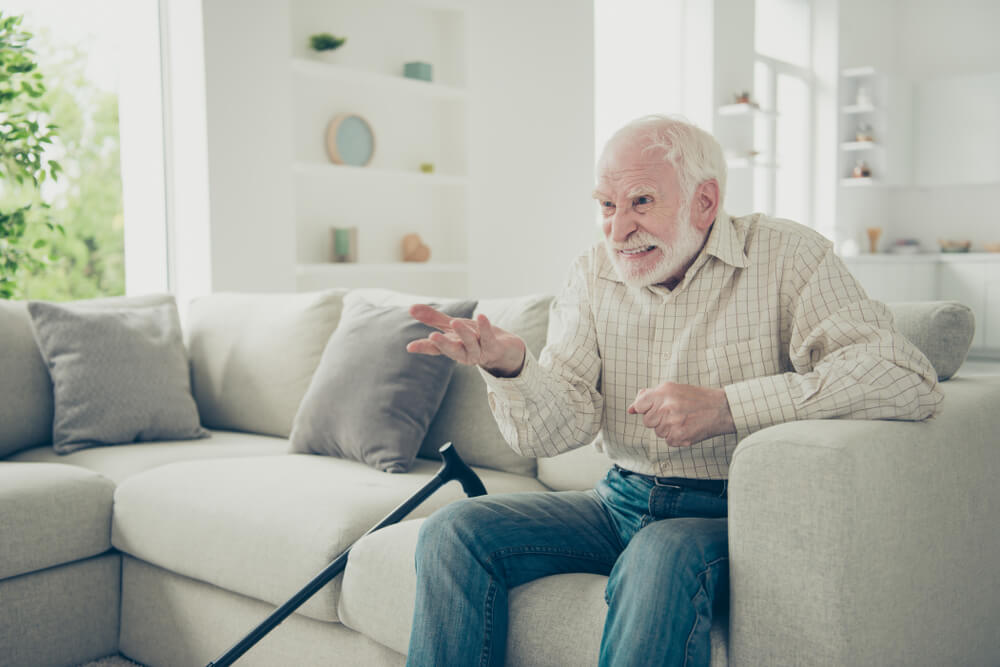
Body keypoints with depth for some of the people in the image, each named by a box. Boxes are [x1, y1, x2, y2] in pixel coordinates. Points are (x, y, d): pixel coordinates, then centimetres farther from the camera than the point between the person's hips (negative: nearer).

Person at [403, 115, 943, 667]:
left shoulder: (785, 256, -7)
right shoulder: (593, 274, 4)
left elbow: (905, 378, -21)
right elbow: (557, 430, -4)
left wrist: (725, 406, -24)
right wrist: (509, 365, -27)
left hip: (728, 514, -4)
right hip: (620, 504, 5)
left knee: (662, 557, -37)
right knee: (453, 533, -12)